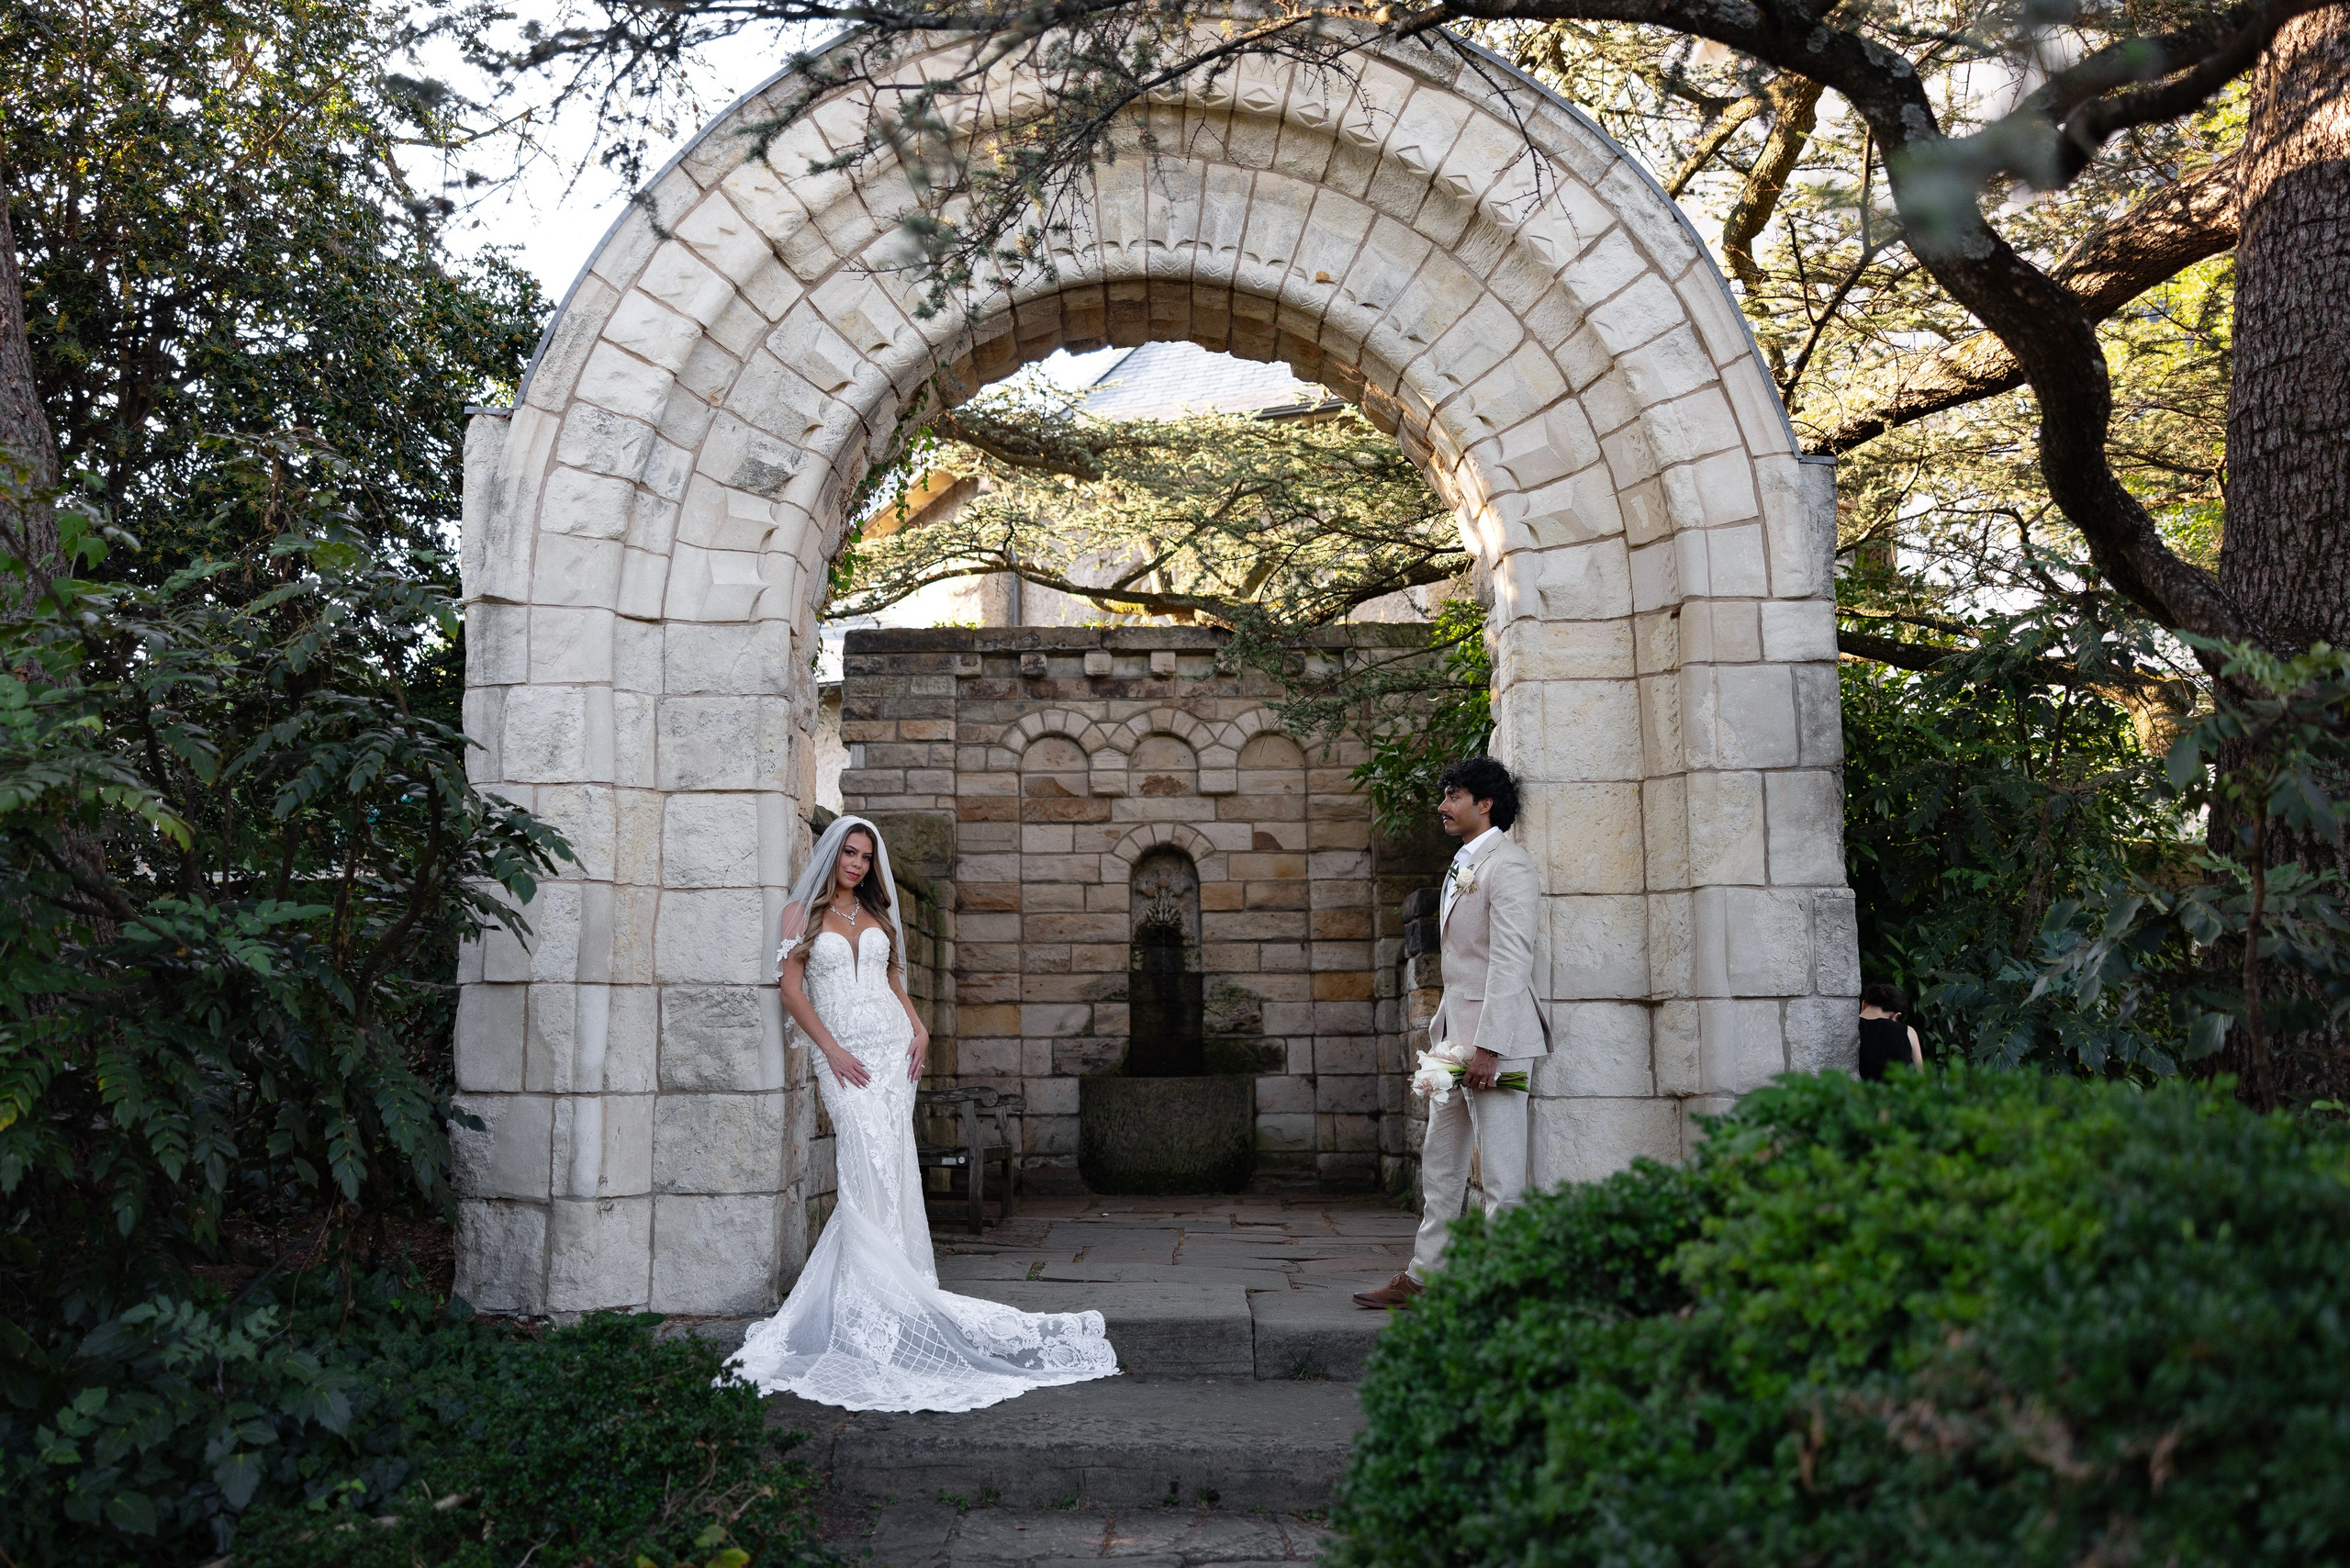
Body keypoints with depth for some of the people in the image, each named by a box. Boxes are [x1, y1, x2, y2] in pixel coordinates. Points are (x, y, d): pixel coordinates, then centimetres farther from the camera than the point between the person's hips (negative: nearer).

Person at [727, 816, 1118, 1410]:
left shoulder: (877, 914, 17)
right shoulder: (803, 911, 4)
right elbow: (792, 987, -1)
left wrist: (919, 1027, 4)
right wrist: (831, 1049, -9)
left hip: (893, 1046, 4)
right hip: (843, 1052, -4)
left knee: (891, 1165, -4)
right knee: (869, 1162, -16)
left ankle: (879, 1290, 3)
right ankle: (876, 1300, -13)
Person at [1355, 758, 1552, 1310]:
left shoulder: (1508, 865, -11)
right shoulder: (1460, 868, 19)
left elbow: (1512, 960, -18)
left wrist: (1488, 1046, -23)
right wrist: (1444, 1032, 18)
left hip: (1493, 1037, -10)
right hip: (1455, 1036, 10)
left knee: (1501, 1172, -4)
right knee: (1440, 1162, 14)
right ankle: (1424, 1277, 22)